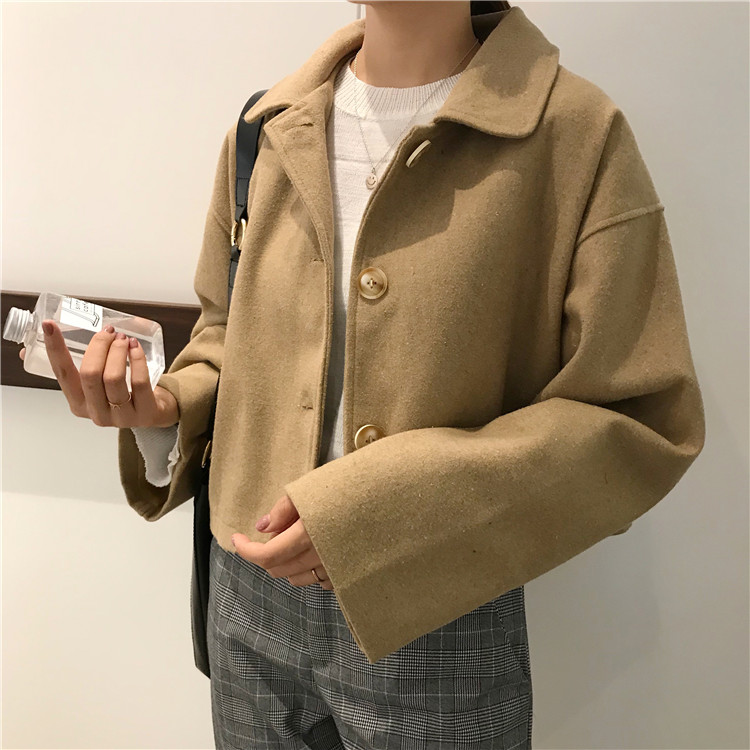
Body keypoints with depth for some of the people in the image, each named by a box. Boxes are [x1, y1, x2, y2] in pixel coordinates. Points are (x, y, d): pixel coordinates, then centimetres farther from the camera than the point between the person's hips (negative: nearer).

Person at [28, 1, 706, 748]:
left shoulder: (575, 132, -13)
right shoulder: (264, 130, 2)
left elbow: (642, 421, -15)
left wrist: (383, 514, -23)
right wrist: (161, 414, -8)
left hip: (438, 625, -4)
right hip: (248, 599, 5)